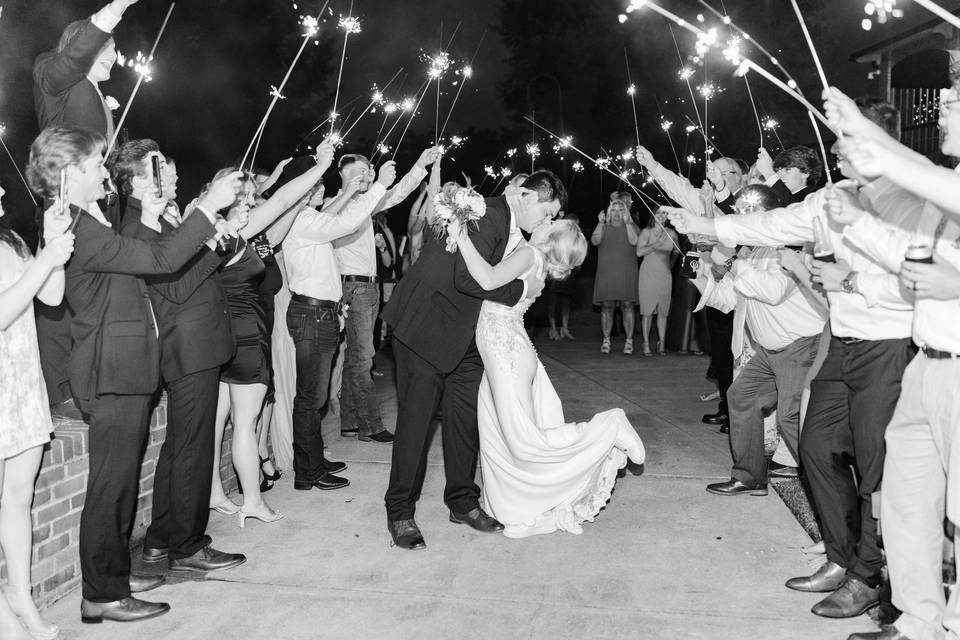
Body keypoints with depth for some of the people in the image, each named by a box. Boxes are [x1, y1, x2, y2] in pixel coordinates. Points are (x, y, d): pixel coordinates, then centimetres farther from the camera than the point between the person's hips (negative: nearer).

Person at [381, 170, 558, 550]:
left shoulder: (515, 231, 8)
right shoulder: (487, 215, -21)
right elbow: (468, 278, -31)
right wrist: (521, 289, -21)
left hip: (465, 334, 9)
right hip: (426, 328, -9)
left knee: (466, 415, 10)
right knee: (416, 416, -2)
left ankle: (463, 502, 24)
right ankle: (400, 512, 10)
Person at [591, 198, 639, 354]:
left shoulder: (631, 226, 10)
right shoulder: (604, 227, 14)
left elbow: (633, 241, -10)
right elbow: (595, 241, -5)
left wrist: (627, 222, -13)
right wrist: (601, 223, -10)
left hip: (626, 274, -1)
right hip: (606, 274, 1)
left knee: (627, 306, -4)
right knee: (606, 307, 0)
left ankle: (629, 340, 1)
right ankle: (606, 340, 7)